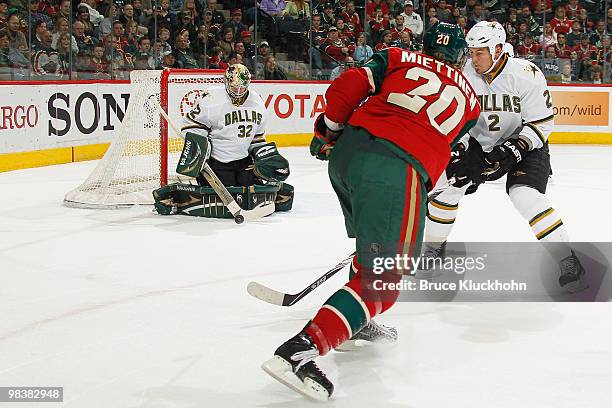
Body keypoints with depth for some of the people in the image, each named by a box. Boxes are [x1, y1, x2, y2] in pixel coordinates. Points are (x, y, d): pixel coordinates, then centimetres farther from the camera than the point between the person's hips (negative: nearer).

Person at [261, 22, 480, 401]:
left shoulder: (399, 59, 20)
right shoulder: (469, 99, 25)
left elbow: (346, 89, 6)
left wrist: (328, 134, 21)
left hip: (346, 154, 5)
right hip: (397, 173, -4)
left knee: (374, 245, 29)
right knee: (383, 279, -6)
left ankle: (357, 322, 35)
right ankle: (300, 350, -21)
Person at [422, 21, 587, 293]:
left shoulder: (526, 74, -24)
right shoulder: (465, 75, -11)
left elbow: (542, 122, -20)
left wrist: (513, 150, -28)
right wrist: (458, 149, -19)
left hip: (525, 144, -5)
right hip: (481, 145, 5)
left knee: (526, 196, -27)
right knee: (445, 183, -5)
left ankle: (568, 261, -17)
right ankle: (433, 248, 16)